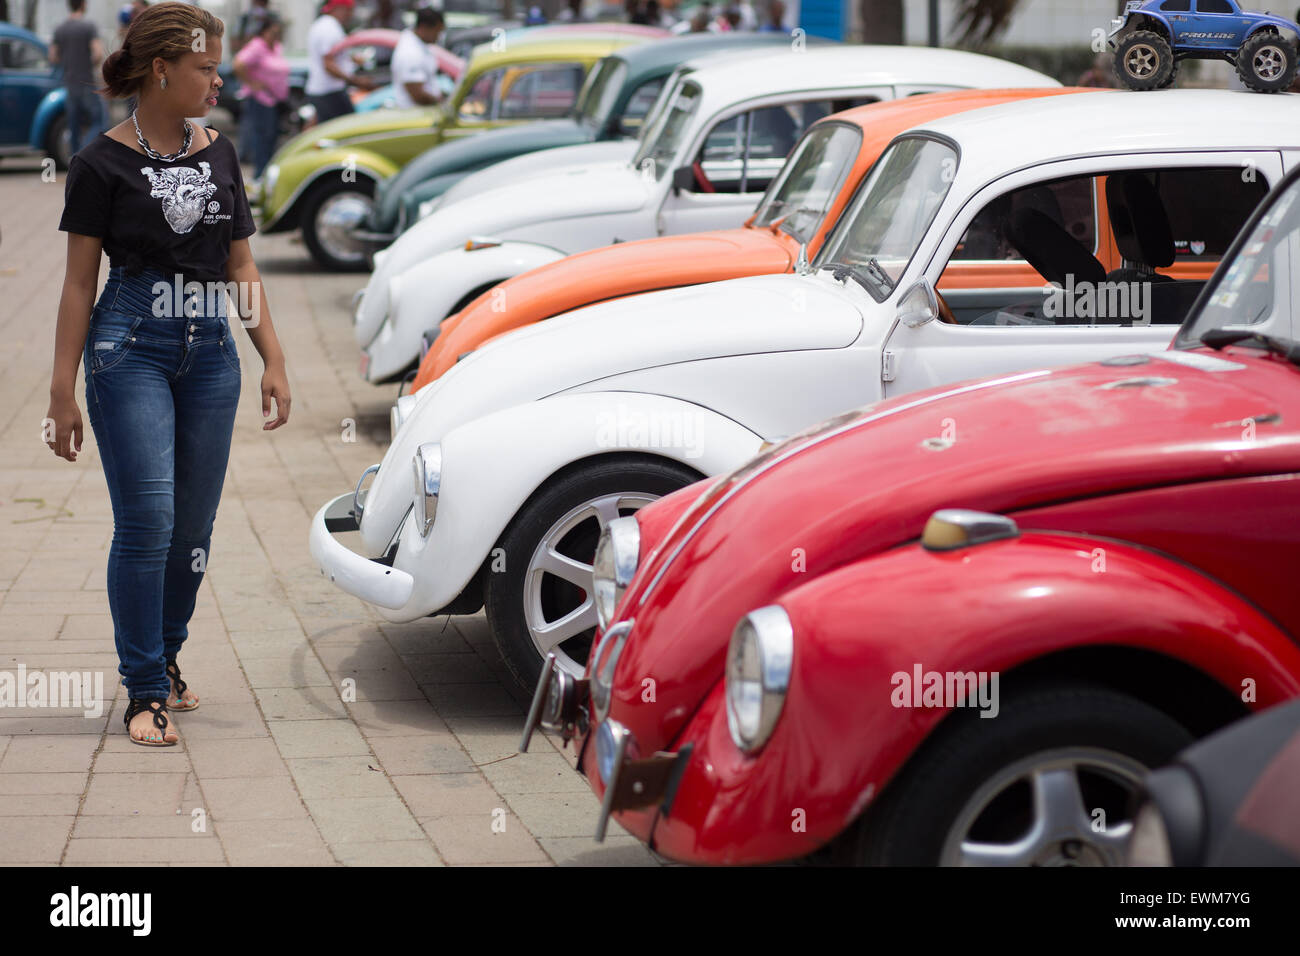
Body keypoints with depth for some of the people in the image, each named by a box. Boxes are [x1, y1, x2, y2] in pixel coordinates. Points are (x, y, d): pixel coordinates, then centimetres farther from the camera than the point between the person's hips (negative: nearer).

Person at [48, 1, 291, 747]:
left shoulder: (219, 155, 11)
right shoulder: (104, 163, -4)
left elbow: (243, 268, 15)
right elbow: (80, 283, -3)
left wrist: (274, 361, 7)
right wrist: (63, 392, -6)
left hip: (210, 350, 5)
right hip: (131, 348, -5)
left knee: (195, 525, 7)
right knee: (147, 519, -10)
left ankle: (165, 655, 28)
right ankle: (146, 691, -2)